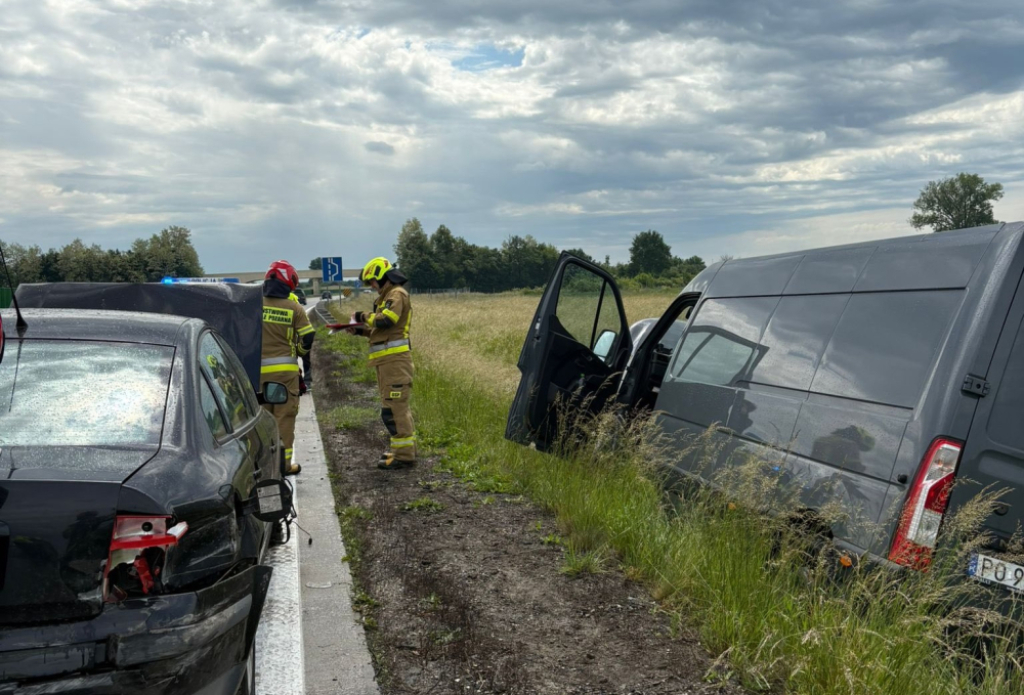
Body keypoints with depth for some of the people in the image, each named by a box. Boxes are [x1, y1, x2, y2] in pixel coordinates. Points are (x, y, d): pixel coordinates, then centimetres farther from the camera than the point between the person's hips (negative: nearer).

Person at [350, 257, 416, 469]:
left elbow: (385, 321, -23)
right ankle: (405, 448, 26)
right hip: (387, 359, 11)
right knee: (397, 406, 17)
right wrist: (360, 330, 11)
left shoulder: (397, 294, -8)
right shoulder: (388, 296, 22)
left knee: (393, 408, -11)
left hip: (394, 359, -11)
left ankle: (404, 455, -9)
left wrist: (365, 316, -8)